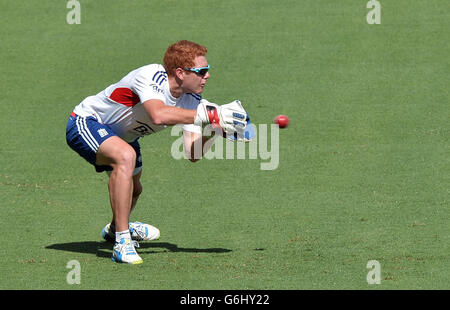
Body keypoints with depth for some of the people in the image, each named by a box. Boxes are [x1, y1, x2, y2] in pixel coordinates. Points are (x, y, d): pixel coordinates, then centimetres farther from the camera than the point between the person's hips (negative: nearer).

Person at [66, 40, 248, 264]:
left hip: (122, 135, 9)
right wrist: (209, 115, -51)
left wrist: (215, 131, -32)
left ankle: (115, 229, 62)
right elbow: (158, 115, -54)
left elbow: (192, 153, -15)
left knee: (133, 189, 25)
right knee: (126, 156, -37)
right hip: (86, 122, -9)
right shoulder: (151, 76, -34)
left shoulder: (191, 100, -11)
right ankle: (122, 242, -33)